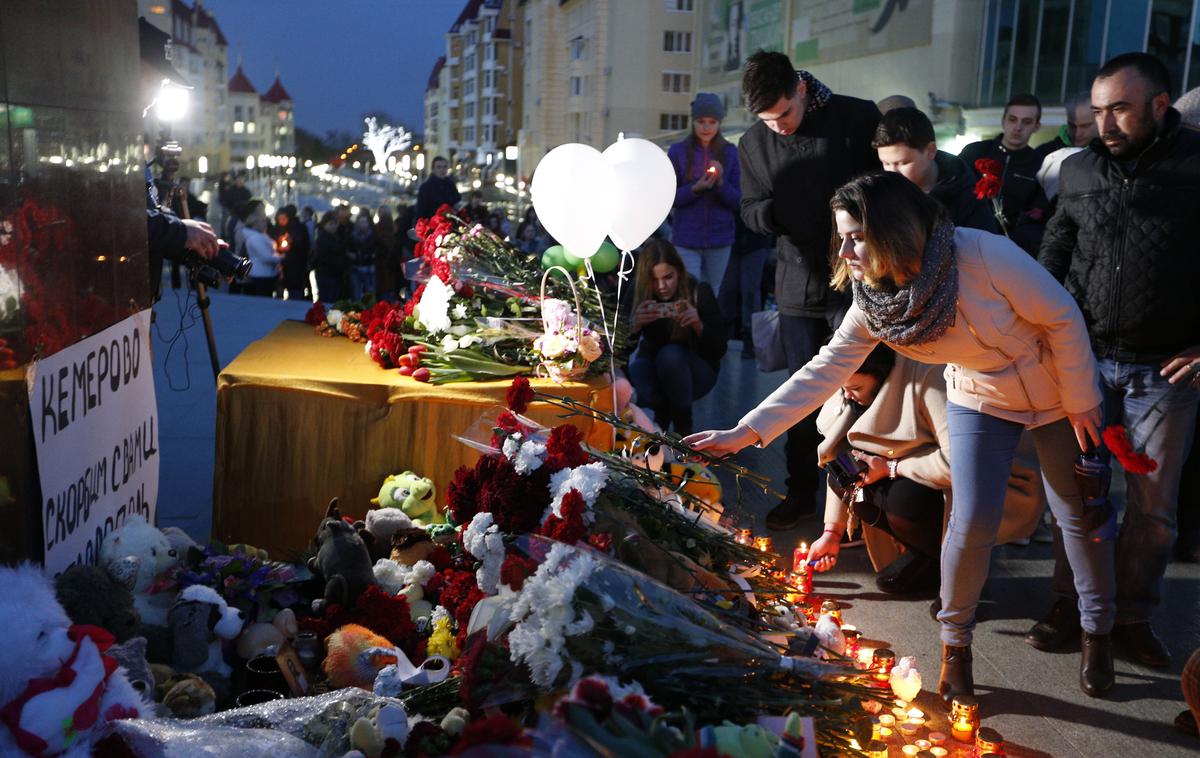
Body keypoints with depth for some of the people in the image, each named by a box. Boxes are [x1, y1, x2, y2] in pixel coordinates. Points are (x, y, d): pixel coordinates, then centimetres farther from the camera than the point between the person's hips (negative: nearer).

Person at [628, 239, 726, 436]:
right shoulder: (637, 295, -14)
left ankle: (683, 425, -15)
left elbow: (719, 350, -17)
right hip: (652, 366, 2)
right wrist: (635, 324, -38)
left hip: (696, 371, -1)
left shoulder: (700, 292, -19)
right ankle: (662, 411, 1)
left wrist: (698, 325, -38)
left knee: (671, 354, -34)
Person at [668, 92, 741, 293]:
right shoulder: (677, 152, 1)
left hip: (720, 240, 1)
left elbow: (738, 201, 1)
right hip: (686, 240, -1)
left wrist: (720, 182, -16)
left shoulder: (730, 153, 4)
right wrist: (696, 188, -18)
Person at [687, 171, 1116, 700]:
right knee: (973, 521, -8)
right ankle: (955, 641, 16)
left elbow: (1062, 318, -21)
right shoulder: (874, 301, -18)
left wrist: (1081, 403, -13)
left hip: (1058, 392, -2)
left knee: (1080, 515, 8)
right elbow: (825, 370, -18)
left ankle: (1098, 634, 32)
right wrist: (744, 432, -25)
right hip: (981, 400, 2)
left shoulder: (983, 254, -32)